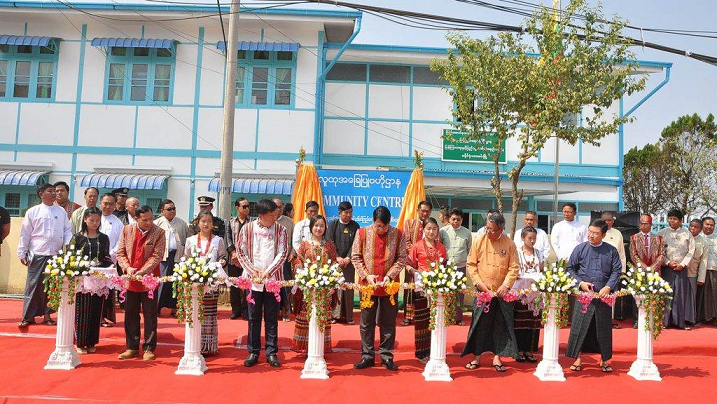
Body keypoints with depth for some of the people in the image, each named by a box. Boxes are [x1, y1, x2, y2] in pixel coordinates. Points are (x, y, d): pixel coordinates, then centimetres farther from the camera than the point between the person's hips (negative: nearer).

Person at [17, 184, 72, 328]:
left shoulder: (61, 212, 9)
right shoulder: (33, 212, 2)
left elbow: (67, 230, 12)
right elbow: (25, 234, 3)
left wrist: (68, 244, -6)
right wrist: (22, 254, 1)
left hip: (56, 255, 3)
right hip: (37, 254, -2)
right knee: (33, 285, 0)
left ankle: (47, 315, 17)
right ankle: (29, 316, 7)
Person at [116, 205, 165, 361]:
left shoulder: (159, 233, -6)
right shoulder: (127, 230, 4)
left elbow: (156, 256, -12)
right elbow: (120, 252, 4)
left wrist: (141, 272, -20)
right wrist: (127, 268, -12)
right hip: (130, 280, 3)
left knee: (150, 316, 3)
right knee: (130, 315, 11)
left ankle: (149, 348, 12)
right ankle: (132, 347, 21)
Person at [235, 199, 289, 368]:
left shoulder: (280, 230, 0)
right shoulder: (248, 228, -1)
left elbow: (282, 253, -4)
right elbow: (240, 251, 1)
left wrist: (267, 272, -11)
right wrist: (253, 271, -7)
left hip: (273, 279, 0)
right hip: (252, 279, 0)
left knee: (272, 317, 5)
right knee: (254, 316, 5)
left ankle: (271, 352, 12)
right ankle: (253, 352, 15)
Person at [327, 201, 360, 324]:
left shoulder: (355, 226, 5)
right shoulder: (333, 224, 3)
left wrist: (348, 258, -13)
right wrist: (338, 258, -12)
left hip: (348, 262, 1)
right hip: (335, 261, -1)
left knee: (348, 288, 2)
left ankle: (348, 316, 8)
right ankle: (335, 314, 4)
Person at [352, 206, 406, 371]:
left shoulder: (397, 234, -2)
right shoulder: (362, 233, -2)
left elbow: (401, 258, 0)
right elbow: (355, 257, 0)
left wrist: (390, 276, -13)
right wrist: (366, 276, -10)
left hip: (389, 285, 0)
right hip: (368, 284, 0)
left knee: (388, 323, 8)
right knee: (367, 323, 7)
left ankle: (386, 356, 19)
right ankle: (367, 356, 18)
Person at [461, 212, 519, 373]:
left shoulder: (509, 244, -3)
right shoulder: (478, 241, -3)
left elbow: (514, 267, -2)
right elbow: (471, 264, 0)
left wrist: (506, 285, -13)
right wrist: (478, 281, -10)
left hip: (502, 292, 0)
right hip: (482, 291, 0)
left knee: (501, 325, 5)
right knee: (479, 324, 4)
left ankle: (497, 357, 16)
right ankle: (476, 357, 15)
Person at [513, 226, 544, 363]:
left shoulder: (539, 253, 13)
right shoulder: (517, 252, 0)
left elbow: (542, 271, 15)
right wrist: (529, 278, -14)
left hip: (535, 292, 4)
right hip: (520, 291, -4)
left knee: (533, 322, 3)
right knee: (520, 322, -3)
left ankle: (529, 350, 10)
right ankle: (519, 350, 4)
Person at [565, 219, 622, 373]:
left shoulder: (611, 251, 2)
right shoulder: (580, 249, 0)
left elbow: (617, 271, 2)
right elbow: (570, 268, 5)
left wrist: (608, 287, -11)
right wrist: (580, 283, -8)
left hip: (604, 295, 1)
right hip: (583, 294, -1)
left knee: (603, 327, 8)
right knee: (579, 326, -1)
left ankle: (604, 360, 22)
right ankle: (577, 358, 9)